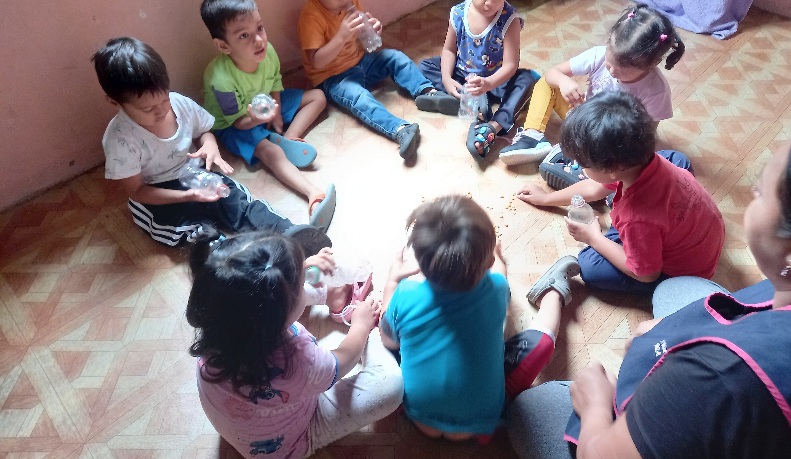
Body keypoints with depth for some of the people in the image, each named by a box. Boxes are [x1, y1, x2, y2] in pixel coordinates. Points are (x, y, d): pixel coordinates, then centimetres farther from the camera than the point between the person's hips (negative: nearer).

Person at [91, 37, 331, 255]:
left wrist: (209, 145, -17)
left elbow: (204, 130, 9)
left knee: (239, 202, -23)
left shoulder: (180, 103, -11)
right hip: (157, 199, -2)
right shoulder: (120, 138, -22)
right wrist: (186, 196, -29)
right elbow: (137, 191, -16)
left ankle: (290, 233, -41)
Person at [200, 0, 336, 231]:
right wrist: (258, 119, -45)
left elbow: (275, 86, -2)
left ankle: (287, 140, -17)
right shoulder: (221, 78, -36)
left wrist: (277, 116, -12)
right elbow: (239, 120, -24)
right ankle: (315, 195, -48)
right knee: (270, 151, -34)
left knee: (317, 97, 1)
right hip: (233, 125, -6)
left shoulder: (267, 50, -22)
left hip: (264, 106, 7)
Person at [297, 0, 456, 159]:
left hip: (360, 61, 7)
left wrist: (373, 26, -15)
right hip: (332, 76, -7)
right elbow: (317, 62, -26)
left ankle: (427, 92, -20)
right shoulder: (311, 15, -21)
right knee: (359, 96, -34)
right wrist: (342, 36, -37)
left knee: (396, 57, -8)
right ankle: (400, 130, -52)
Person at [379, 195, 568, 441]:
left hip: (420, 419, 1)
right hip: (478, 424, -1)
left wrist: (393, 279, 8)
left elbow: (388, 341, -2)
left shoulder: (406, 296, -25)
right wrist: (494, 255, 27)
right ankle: (554, 292, 33)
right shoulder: (494, 290, -22)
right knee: (541, 338, 3)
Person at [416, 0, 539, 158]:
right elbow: (449, 50, -2)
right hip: (462, 75, 4)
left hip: (496, 79, -3)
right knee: (425, 67, -9)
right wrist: (446, 78, -20)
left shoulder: (509, 18, -23)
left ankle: (492, 127, -46)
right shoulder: (459, 13, -14)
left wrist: (489, 84, -45)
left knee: (529, 79, -29)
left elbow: (510, 64, -25)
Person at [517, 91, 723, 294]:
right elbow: (594, 189, 2)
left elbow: (646, 274, -21)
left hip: (688, 268, -7)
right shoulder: (643, 159, -19)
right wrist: (547, 198, 13)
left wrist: (593, 238, -14)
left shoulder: (638, 218, -41)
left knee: (590, 267, -15)